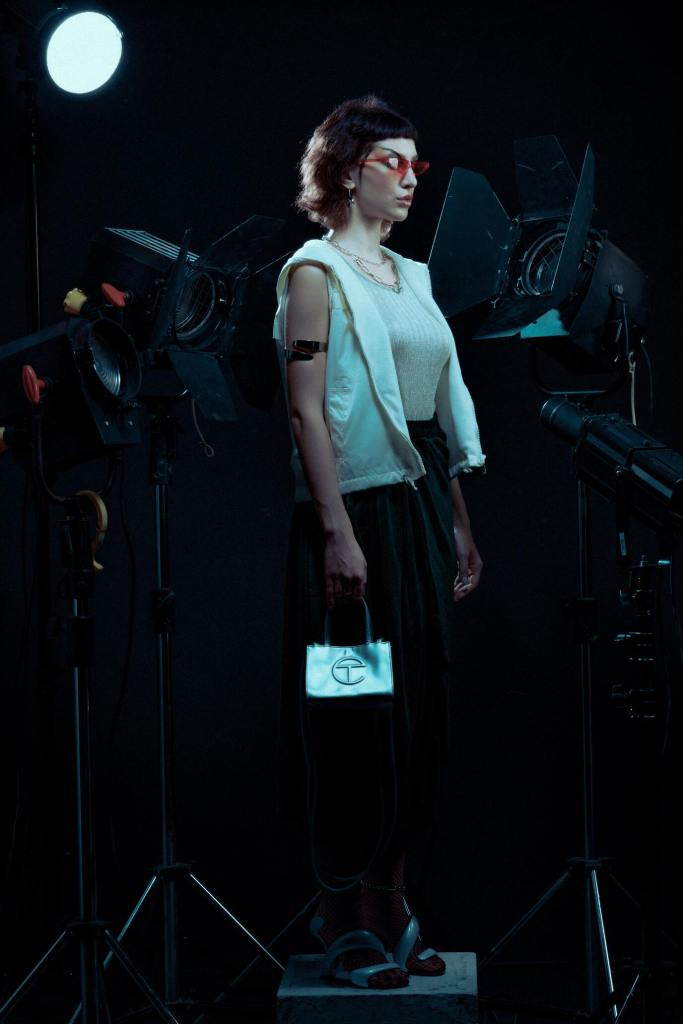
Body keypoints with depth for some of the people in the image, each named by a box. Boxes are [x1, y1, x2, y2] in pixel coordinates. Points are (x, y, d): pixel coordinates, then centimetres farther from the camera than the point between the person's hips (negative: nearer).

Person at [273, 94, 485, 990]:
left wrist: (459, 526, 16)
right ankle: (348, 922, 2)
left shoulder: (410, 275, 17)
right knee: (359, 710, -5)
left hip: (423, 505, 8)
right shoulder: (317, 272, -6)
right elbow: (308, 411, -14)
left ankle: (386, 903, 17)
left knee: (417, 705, 8)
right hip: (357, 506, -8)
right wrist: (336, 533, -21)